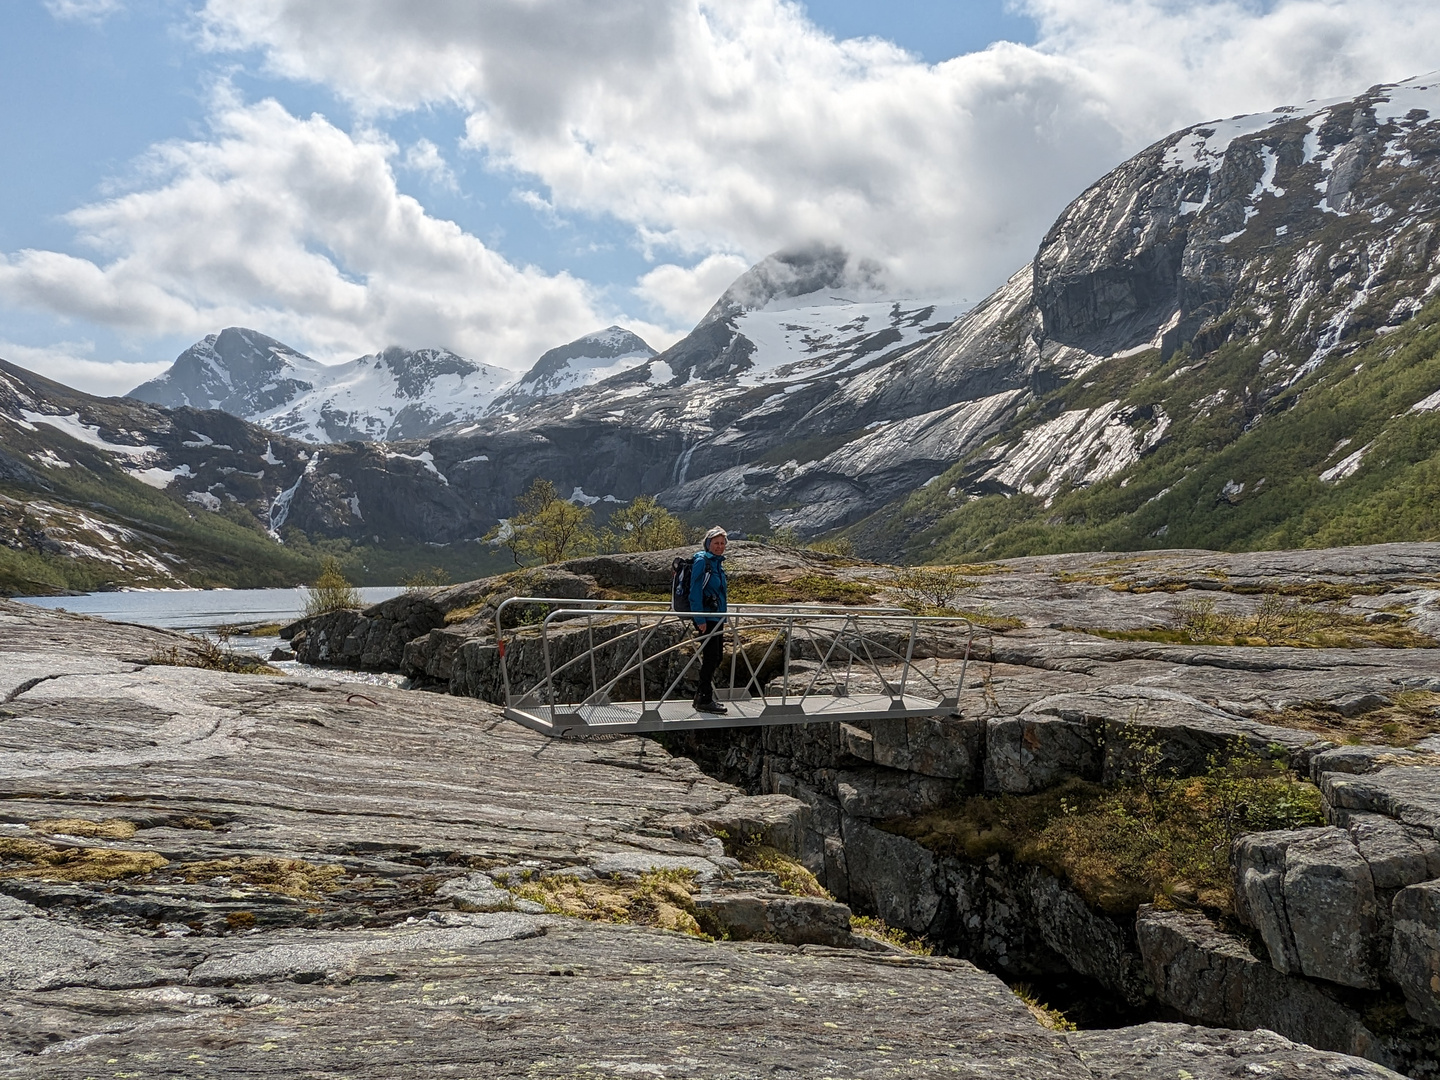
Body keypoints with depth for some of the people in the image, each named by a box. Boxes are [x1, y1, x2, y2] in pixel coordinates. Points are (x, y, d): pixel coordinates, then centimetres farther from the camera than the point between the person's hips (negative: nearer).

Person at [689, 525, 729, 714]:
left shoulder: (718, 562, 16)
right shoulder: (701, 561, -11)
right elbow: (695, 591, -16)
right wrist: (700, 619, -21)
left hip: (717, 617, 9)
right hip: (706, 617, -9)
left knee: (717, 656, 13)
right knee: (710, 657, -9)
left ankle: (701, 696, 23)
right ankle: (704, 700, -3)